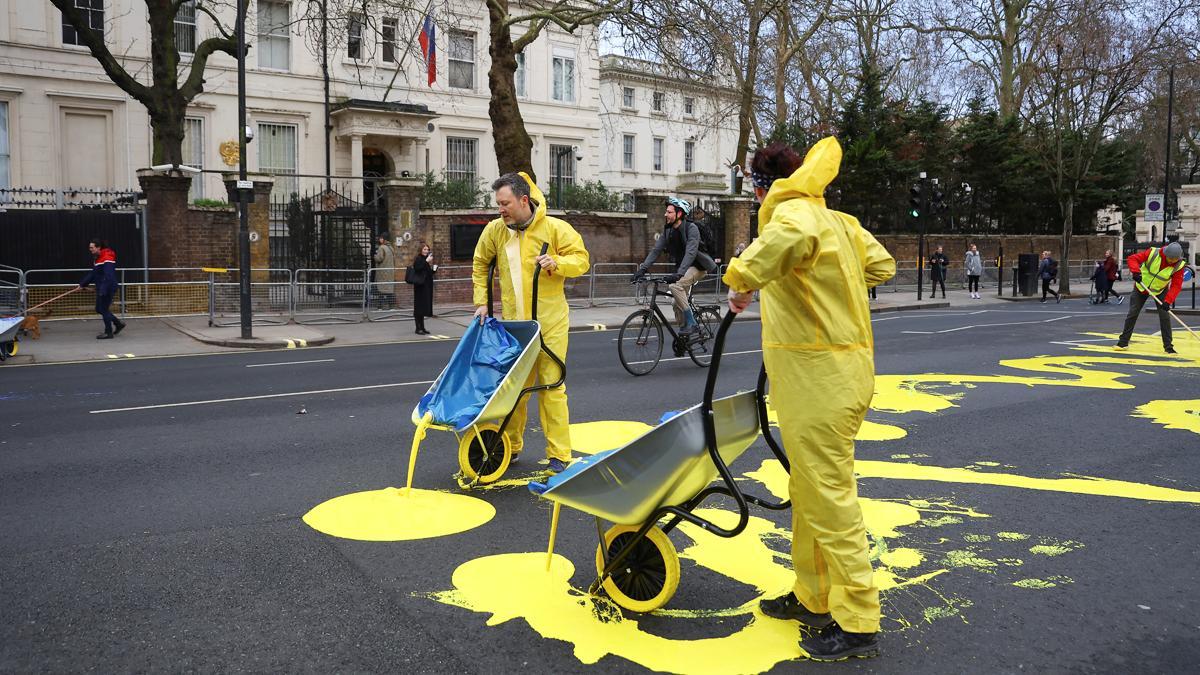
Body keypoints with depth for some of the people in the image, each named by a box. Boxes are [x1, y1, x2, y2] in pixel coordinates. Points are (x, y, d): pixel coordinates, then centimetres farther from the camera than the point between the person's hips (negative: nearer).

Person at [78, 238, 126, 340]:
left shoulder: (107, 257, -17)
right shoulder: (97, 258, 14)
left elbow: (109, 275, -25)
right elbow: (93, 273, 20)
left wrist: (103, 289, -28)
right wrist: (83, 284, 15)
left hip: (108, 288, -10)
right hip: (101, 288, 10)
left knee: (103, 309, -3)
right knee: (99, 309, 14)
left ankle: (108, 333, 7)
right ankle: (119, 324, 24)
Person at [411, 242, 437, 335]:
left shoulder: (426, 259, 15)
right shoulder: (418, 259, -8)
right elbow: (417, 268, -25)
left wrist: (433, 269, 4)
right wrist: (426, 262, -24)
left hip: (427, 286, 8)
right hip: (420, 286, -8)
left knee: (424, 306, 10)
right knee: (419, 307, -5)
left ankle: (422, 327, 16)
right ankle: (418, 328, -2)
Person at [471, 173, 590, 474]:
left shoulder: (555, 228, -8)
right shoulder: (495, 230, 3)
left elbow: (581, 260, -3)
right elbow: (480, 265, 17)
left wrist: (557, 262, -22)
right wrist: (481, 302, 10)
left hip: (549, 324, -3)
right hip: (512, 323, 4)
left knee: (551, 386, -3)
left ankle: (559, 455, 6)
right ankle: (510, 446, 28)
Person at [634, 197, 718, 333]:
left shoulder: (691, 228, -20)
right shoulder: (668, 230, 1)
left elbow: (690, 253, -31)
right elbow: (656, 250, -2)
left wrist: (679, 273, -43)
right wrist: (642, 268, -14)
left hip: (697, 267, -7)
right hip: (682, 269, 7)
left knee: (675, 286, -30)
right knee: (676, 304, 2)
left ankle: (691, 322, -21)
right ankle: (683, 332, 17)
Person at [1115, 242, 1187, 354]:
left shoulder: (1179, 266, -21)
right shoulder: (1153, 253, -26)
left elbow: (1176, 286, -23)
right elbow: (1132, 259, -24)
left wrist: (1168, 301, -35)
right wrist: (1136, 271, -41)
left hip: (1160, 291, 1)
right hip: (1141, 287, -1)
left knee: (1164, 316, -6)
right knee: (1132, 313, 0)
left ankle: (1168, 346, 4)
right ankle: (1123, 342, 10)